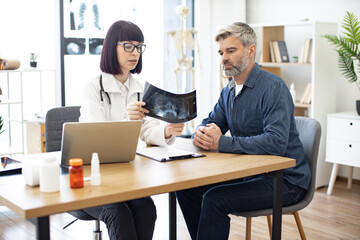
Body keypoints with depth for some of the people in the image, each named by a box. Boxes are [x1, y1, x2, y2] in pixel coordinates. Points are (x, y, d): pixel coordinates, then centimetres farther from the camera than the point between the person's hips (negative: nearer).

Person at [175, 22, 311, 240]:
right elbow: (210, 123, 13)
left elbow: (276, 142, -30)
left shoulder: (273, 87, -18)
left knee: (215, 199, -26)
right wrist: (202, 133, -14)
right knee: (186, 188, -1)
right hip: (247, 172, 8)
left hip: (285, 180, -8)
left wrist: (222, 143, -29)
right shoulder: (229, 91, 9)